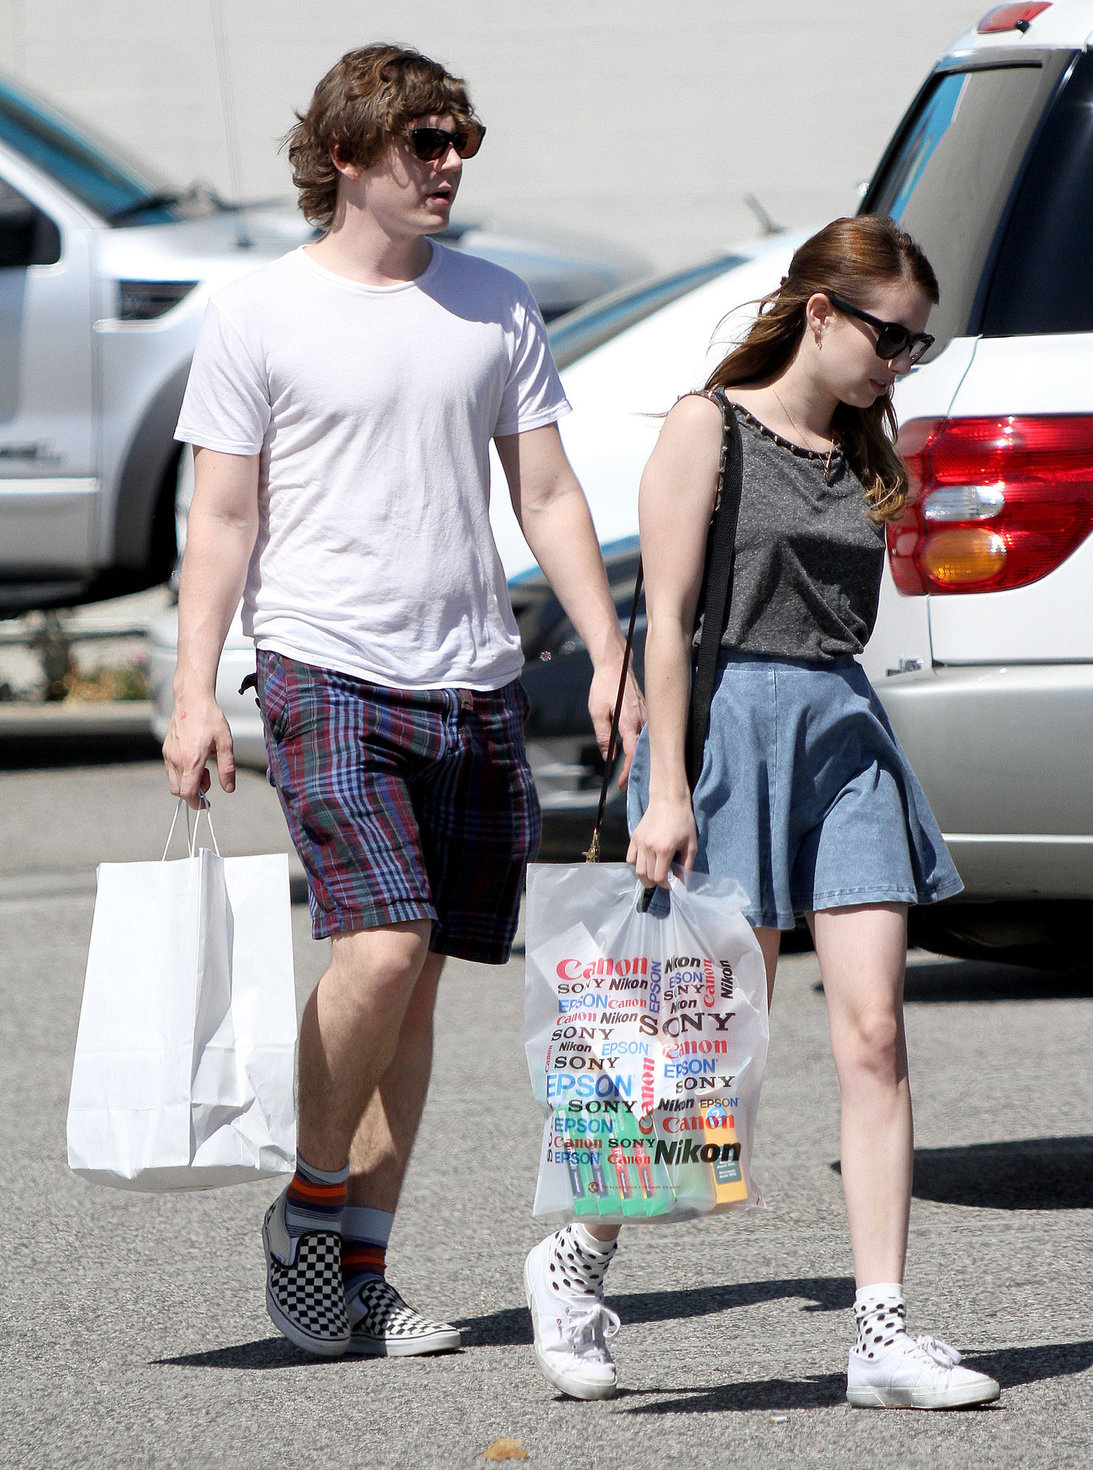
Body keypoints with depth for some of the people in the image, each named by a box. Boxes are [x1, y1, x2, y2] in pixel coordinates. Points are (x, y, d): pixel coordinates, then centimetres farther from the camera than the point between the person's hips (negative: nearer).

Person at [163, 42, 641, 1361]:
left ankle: (359, 1266, 12)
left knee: (417, 978, 5)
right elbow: (222, 518, 0)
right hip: (329, 672, -5)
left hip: (475, 682, 5)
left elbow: (546, 496, 14)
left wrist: (608, 656, 5)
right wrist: (194, 688, -8)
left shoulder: (493, 308, 12)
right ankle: (311, 1203, 1)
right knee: (383, 948, -20)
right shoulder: (259, 315, 0)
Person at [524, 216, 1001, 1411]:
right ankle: (578, 1255, 18)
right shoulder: (710, 425, -3)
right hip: (731, 723, -6)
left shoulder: (862, 452, 14)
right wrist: (666, 788, -14)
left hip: (843, 731, 6)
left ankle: (882, 1332, -4)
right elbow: (669, 617, -8)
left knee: (872, 1034, -4)